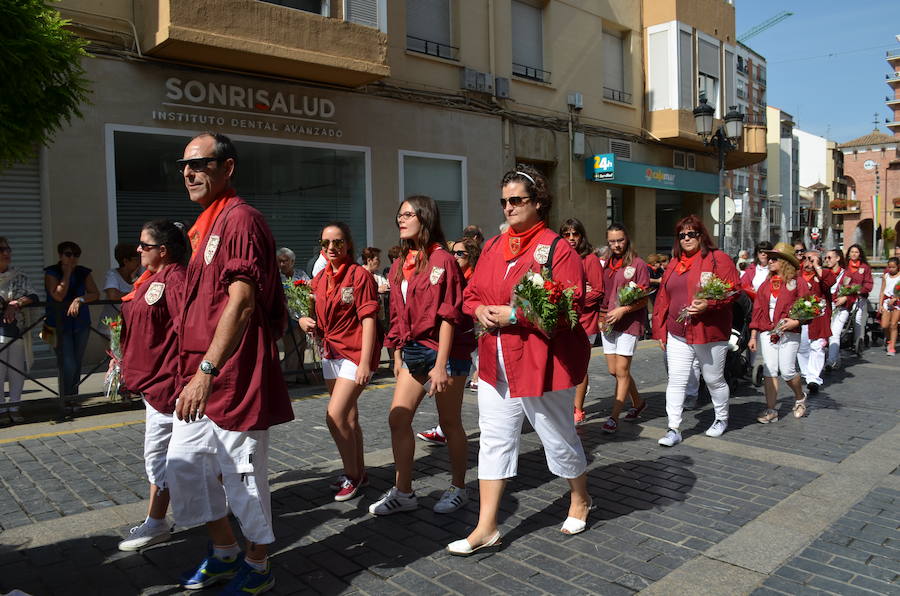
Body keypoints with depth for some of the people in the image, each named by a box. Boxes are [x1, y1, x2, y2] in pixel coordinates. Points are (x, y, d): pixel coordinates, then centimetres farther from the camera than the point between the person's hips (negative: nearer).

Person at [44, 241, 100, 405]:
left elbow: (95, 294, -2)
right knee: (68, 365, -11)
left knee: (77, 363, 9)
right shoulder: (51, 273, -3)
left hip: (81, 324, 4)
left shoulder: (84, 273, 7)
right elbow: (58, 295, -17)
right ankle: (66, 399, 6)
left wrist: (80, 299, -20)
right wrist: (67, 273, -13)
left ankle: (73, 397, 20)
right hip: (60, 325, -4)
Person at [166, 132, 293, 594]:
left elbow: (242, 301, -24)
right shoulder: (204, 226, 17)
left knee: (243, 474, 4)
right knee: (184, 463, 16)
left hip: (233, 376, -10)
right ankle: (224, 552, 34)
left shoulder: (240, 219, -13)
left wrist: (208, 370, -28)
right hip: (199, 374, 10)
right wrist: (192, 370, 21)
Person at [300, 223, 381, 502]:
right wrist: (305, 321, -3)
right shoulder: (319, 279, 9)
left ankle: (352, 475, 6)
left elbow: (368, 320, -15)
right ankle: (359, 472, 29)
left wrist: (365, 362, -20)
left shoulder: (360, 275, -10)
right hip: (331, 352, 7)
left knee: (335, 416, -13)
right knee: (348, 417, 15)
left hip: (355, 353, -7)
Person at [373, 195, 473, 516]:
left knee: (449, 422, 5)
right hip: (413, 351, 7)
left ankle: (458, 488, 24)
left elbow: (448, 317, -16)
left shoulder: (442, 259, -12)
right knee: (398, 418, 4)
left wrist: (440, 366, -19)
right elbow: (398, 315, 14)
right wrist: (398, 355, 13)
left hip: (445, 351, -7)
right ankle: (403, 492, 16)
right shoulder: (400, 264, 10)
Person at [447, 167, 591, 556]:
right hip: (495, 360, 6)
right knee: (494, 440, 8)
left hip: (542, 360, -6)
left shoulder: (557, 248, -10)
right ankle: (486, 528, 17)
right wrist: (480, 310, -7)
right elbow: (471, 293, 17)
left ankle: (580, 501, 40)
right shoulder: (492, 247, 11)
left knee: (558, 437, 12)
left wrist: (514, 315, -20)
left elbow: (571, 302, -19)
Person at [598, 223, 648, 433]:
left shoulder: (638, 264, -4)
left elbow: (644, 299, -6)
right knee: (613, 370, 11)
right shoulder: (606, 265, 13)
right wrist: (601, 315, 6)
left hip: (629, 322, -6)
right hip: (608, 322, 6)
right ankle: (638, 402, 33)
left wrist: (623, 310, -17)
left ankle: (614, 417, -2)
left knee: (622, 371, -6)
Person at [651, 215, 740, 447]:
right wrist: (660, 330, 9)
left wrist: (708, 304, -24)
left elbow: (733, 289, -11)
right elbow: (663, 299, 13)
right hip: (677, 334, 4)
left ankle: (722, 419, 36)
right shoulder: (674, 264, 12)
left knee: (714, 379, 12)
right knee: (675, 380, -2)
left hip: (710, 334, -4)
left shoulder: (718, 259, -4)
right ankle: (673, 429, 2)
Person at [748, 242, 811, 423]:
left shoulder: (797, 284, -2)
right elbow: (757, 310, 12)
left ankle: (800, 397, 27)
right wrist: (753, 335, 9)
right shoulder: (765, 285, 12)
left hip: (789, 333, -4)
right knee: (769, 370, 1)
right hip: (767, 332, 4)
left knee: (787, 371, -5)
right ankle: (770, 410, 6)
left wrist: (796, 321, -21)